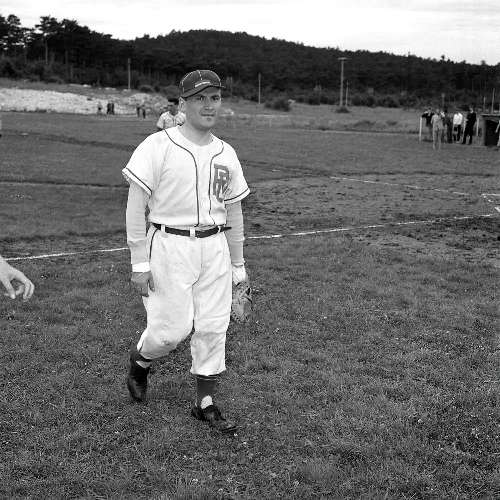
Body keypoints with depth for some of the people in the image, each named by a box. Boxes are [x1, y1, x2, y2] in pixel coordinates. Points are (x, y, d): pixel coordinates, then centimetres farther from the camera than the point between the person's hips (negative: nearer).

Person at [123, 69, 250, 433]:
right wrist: (139, 262, -13)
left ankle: (205, 403, 19)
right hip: (170, 244, -5)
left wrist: (238, 264, 16)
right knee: (173, 328, -5)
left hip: (214, 247, 5)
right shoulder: (158, 146, -8)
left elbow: (233, 211, 16)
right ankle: (140, 362, 28)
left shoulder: (226, 154, 9)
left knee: (213, 327, 4)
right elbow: (136, 205, -9)